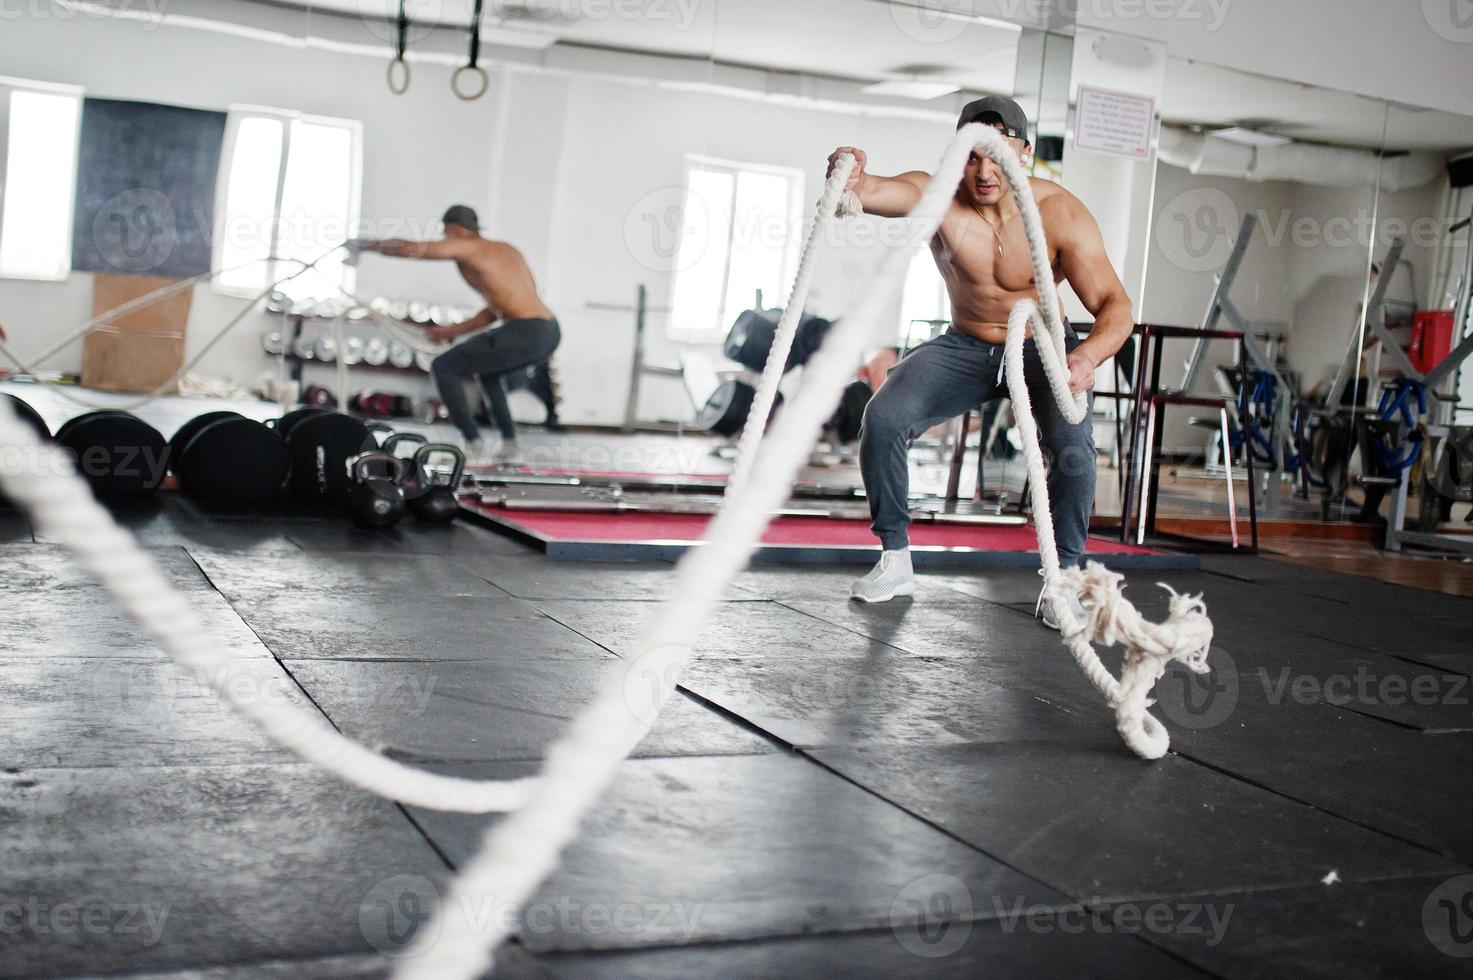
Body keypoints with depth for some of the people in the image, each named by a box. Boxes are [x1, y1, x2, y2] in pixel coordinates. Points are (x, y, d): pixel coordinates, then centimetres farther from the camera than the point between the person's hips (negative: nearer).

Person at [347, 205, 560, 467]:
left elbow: (409, 249, -3)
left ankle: (475, 446, 2)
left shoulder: (465, 246, 3)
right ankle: (510, 446, 27)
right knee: (487, 368, 34)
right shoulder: (507, 250, 26)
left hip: (527, 333, -8)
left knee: (443, 368, 5)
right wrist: (452, 331, 35)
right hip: (551, 331, 8)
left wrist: (366, 244, 13)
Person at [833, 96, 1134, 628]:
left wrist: (1089, 354, -49)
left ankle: (1064, 575, -7)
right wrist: (848, 178, -66)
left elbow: (1115, 305, -27)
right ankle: (895, 560, -2)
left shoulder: (1061, 214, -23)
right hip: (965, 346, 2)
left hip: (1043, 346, -2)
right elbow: (877, 191, -41)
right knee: (882, 418, -20)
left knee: (1072, 442, -29)